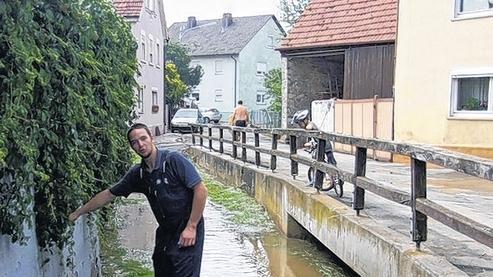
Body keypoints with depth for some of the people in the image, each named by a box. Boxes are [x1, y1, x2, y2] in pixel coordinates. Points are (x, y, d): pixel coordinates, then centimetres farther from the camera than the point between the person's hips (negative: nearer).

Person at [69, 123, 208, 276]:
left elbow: (201, 190, -16)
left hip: (187, 234, -6)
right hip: (165, 232, 6)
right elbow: (108, 194, 15)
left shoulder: (174, 160, -15)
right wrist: (78, 213, 19)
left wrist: (191, 227, -17)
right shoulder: (137, 173, 4)